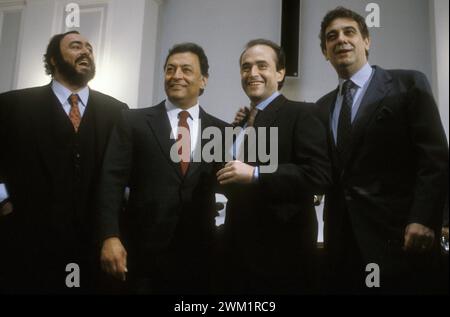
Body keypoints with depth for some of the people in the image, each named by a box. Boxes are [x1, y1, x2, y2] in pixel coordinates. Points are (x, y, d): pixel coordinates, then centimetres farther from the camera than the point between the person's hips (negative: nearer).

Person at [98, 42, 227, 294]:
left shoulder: (220, 130, 6)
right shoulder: (133, 121, 1)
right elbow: (112, 181, -4)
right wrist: (110, 237, -14)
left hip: (199, 256, 2)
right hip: (143, 254, -1)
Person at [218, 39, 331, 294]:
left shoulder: (300, 114, -9)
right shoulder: (241, 121, 15)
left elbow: (319, 176, -21)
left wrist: (255, 174, -23)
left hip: (283, 252, -7)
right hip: (239, 249, 7)